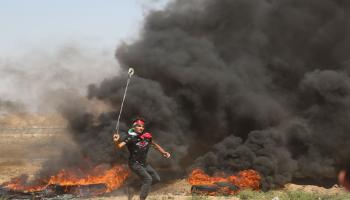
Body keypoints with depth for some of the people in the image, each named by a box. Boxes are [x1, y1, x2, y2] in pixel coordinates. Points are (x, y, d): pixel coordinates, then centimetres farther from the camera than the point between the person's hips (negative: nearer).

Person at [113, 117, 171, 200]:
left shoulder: (146, 136, -2)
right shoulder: (130, 137, -18)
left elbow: (154, 145, 17)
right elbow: (120, 146, -31)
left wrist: (163, 152, 10)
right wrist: (116, 141, -51)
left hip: (144, 163, 7)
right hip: (135, 164, -7)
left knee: (156, 179, 9)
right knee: (148, 179, -21)